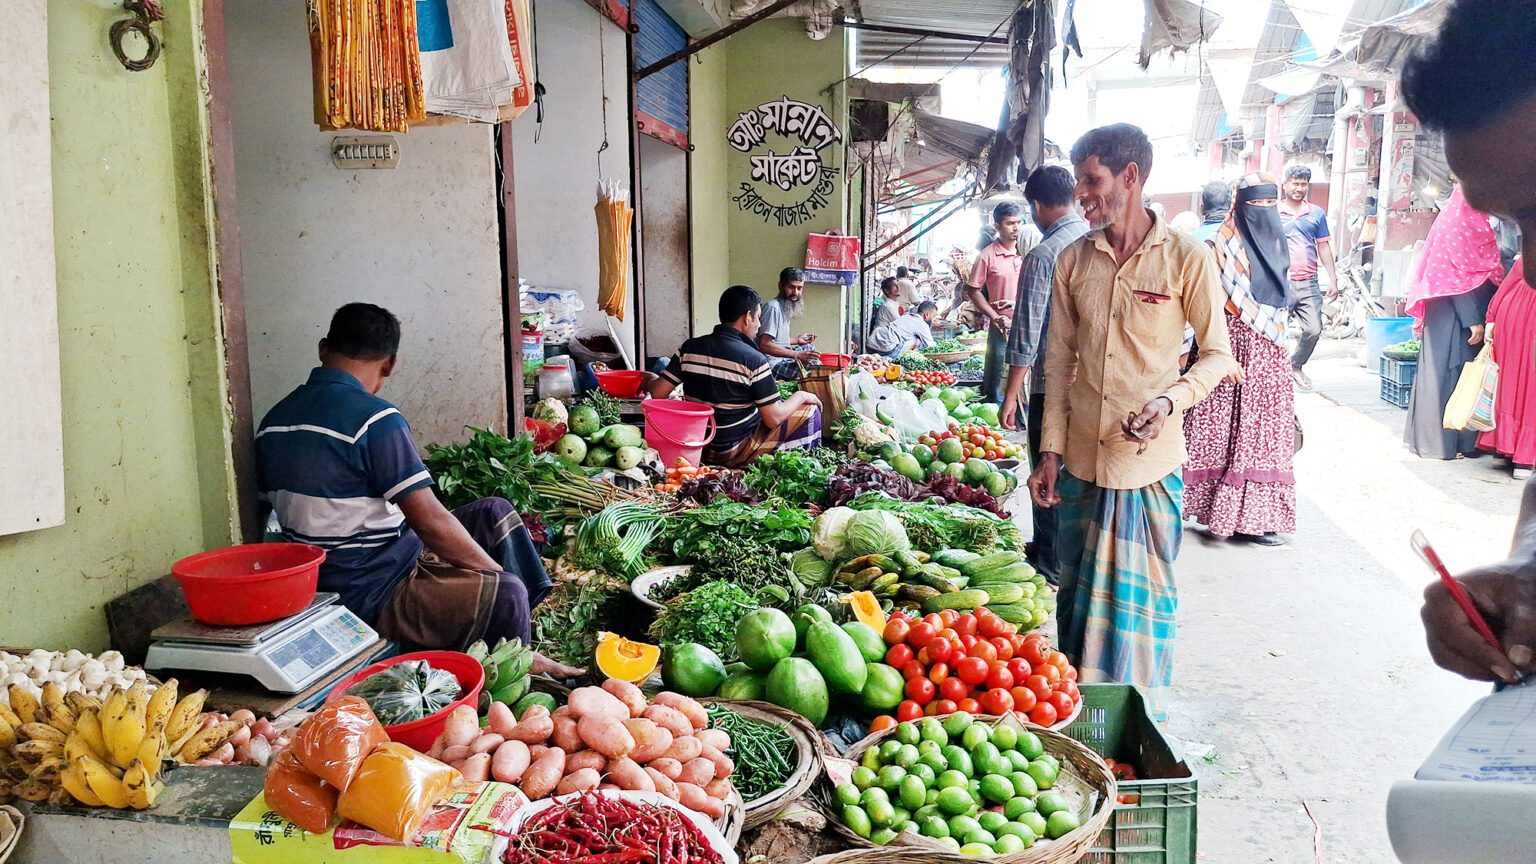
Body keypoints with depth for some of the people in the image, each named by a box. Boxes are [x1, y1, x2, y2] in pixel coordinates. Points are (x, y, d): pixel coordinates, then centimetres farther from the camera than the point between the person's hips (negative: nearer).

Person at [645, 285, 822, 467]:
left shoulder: (689, 348, -5)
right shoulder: (754, 360, -19)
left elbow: (658, 393, -2)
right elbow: (773, 419, -16)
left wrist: (649, 379, 20)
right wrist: (801, 396, 1)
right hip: (733, 453, -7)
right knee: (809, 410, 7)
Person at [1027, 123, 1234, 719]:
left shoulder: (1187, 259, -5)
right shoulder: (1073, 260, 5)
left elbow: (1218, 355, 0)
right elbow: (1059, 360, 8)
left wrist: (1168, 400, -19)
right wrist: (1049, 451, 4)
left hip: (1149, 459, -3)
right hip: (1080, 457, 4)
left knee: (1145, 593, 7)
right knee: (1077, 588, 13)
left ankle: (1145, 714, 24)